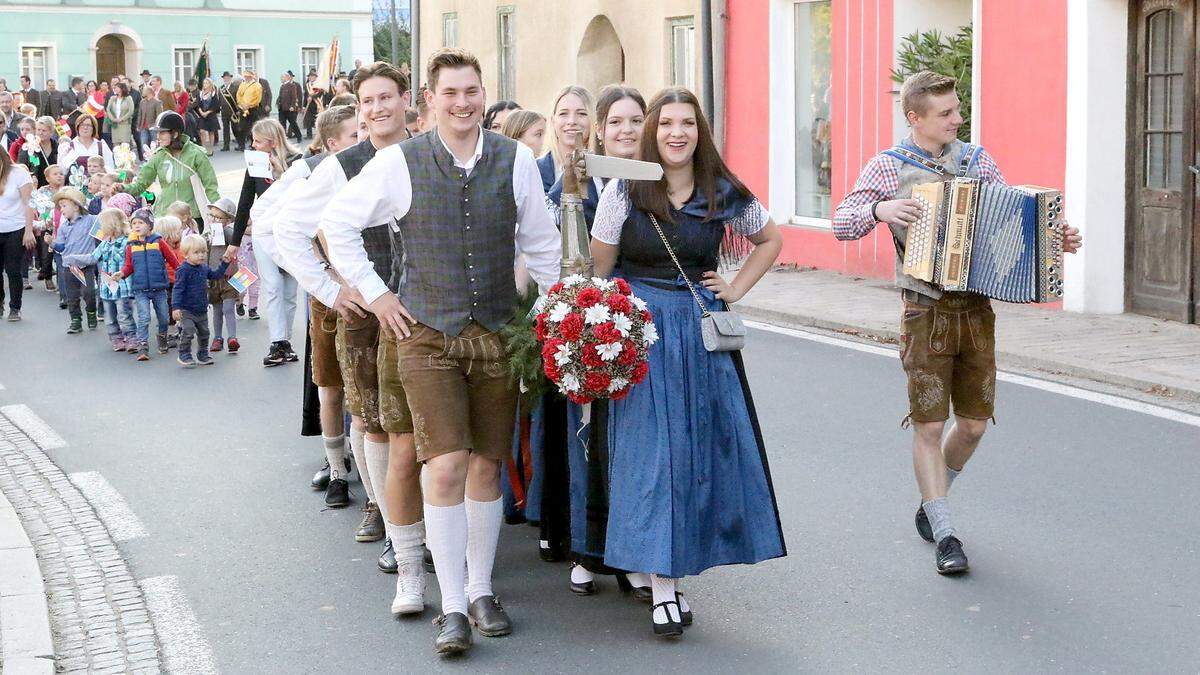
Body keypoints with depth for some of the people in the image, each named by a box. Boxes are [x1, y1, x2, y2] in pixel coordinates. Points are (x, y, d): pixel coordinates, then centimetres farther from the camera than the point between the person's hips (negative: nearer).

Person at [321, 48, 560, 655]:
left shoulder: (515, 160, 0)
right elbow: (337, 223, 6)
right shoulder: (400, 163, -5)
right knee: (446, 468, -11)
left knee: (487, 466, 9)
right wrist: (373, 293, 2)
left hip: (496, 333, 2)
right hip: (426, 335, -2)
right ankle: (452, 608, -1)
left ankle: (480, 590, 24)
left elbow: (540, 242, 10)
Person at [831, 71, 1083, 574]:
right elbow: (842, 223, -4)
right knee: (929, 425, -4)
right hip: (926, 311, -4)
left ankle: (930, 503, 33)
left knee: (974, 423, 8)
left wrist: (1057, 239, -5)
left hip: (977, 309, 4)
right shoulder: (887, 167, -1)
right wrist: (880, 210, -22)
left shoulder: (978, 161, 8)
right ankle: (945, 536, 4)